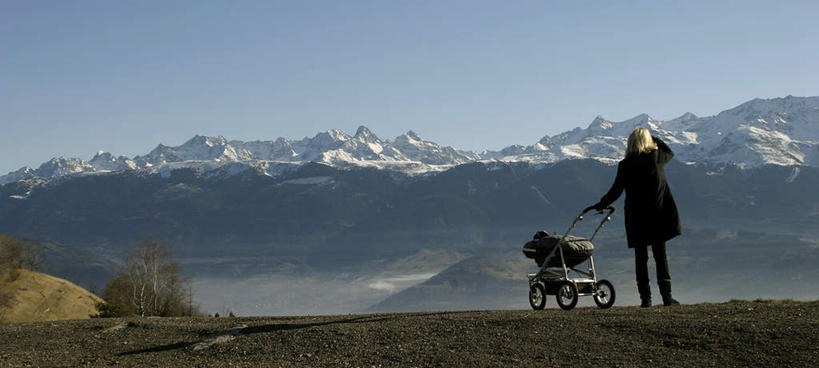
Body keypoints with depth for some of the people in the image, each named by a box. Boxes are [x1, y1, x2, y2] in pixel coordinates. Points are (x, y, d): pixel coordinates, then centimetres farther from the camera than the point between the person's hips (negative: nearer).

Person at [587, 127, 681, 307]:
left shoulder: (625, 165, -6)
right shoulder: (656, 157, -4)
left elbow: (615, 191, -2)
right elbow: (670, 153, 21)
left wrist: (599, 205, 11)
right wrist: (654, 139, 19)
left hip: (636, 218, 0)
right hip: (658, 215, 1)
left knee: (641, 258, 6)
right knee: (661, 256, 5)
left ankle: (645, 298, 3)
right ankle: (666, 296, 2)